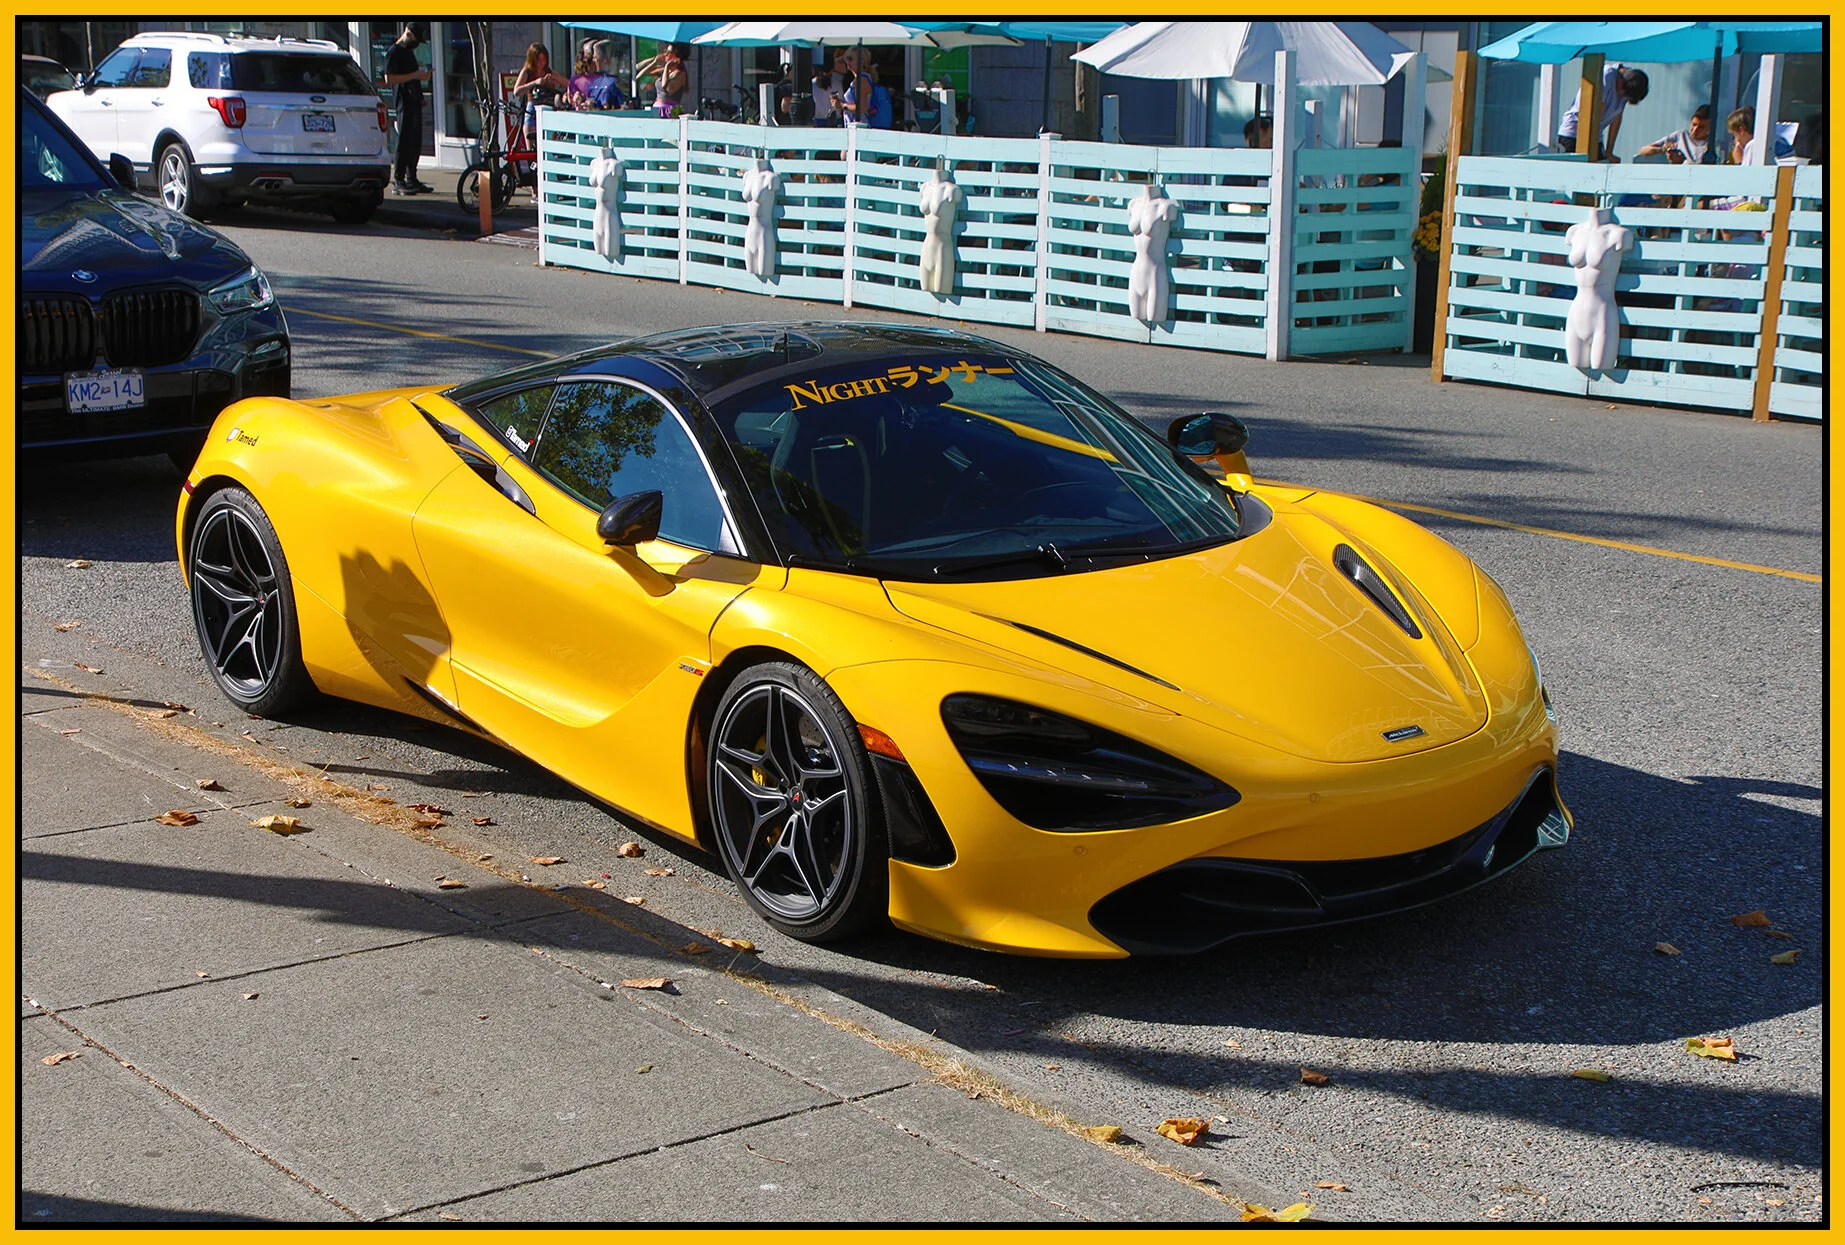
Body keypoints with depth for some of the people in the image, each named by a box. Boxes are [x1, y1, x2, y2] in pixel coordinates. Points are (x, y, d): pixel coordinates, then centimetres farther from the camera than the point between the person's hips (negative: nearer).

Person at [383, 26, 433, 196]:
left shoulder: (409, 51, 21)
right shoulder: (394, 52, -8)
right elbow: (389, 79, -17)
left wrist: (421, 75, 14)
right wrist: (414, 75, -18)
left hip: (415, 101, 9)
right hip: (404, 102, -9)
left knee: (415, 143, 9)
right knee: (404, 142, -9)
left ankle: (412, 179, 15)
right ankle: (398, 182, -7)